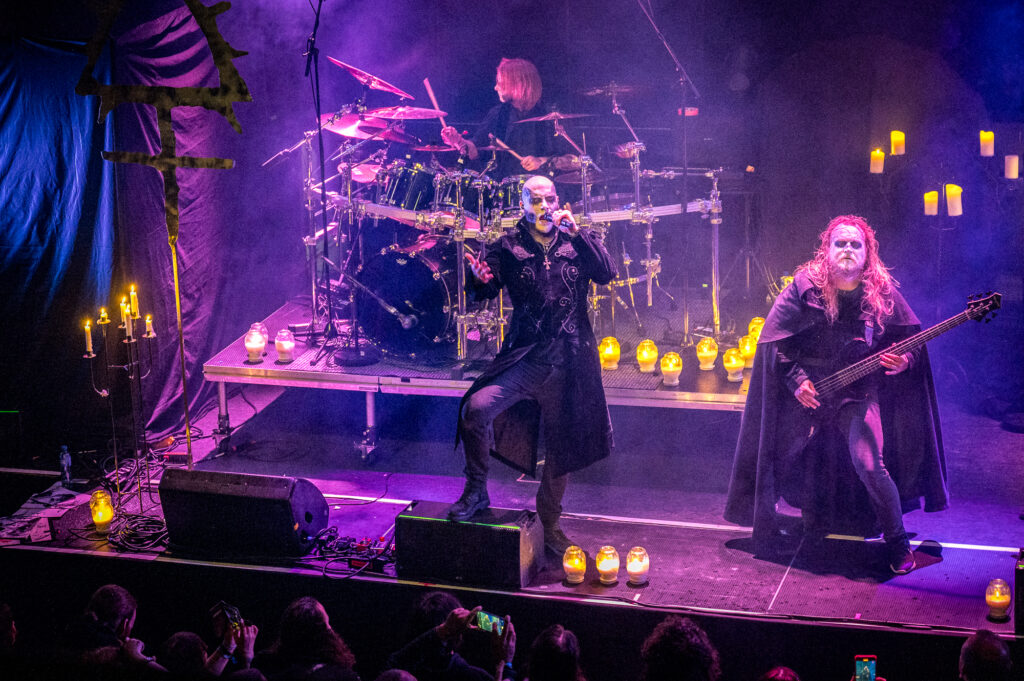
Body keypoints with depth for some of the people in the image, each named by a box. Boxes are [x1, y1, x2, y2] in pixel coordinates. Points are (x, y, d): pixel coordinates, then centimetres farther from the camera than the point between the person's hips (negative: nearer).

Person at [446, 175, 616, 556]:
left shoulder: (577, 242, 8)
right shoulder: (510, 247, 6)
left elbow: (607, 274, -7)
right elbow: (485, 292, -1)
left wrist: (577, 233, -14)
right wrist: (480, 279, -25)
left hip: (569, 362, 1)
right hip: (525, 358, -1)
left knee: (561, 447, 10)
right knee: (476, 408, -25)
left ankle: (550, 524, 30)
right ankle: (476, 491, -6)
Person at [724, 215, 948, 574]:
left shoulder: (883, 293, -5)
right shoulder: (804, 288, -8)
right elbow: (773, 339, -4)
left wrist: (901, 362, -16)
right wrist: (796, 379, -12)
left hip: (858, 393, -1)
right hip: (807, 392, 1)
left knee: (869, 465, -18)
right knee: (798, 465, 8)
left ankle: (897, 541, 1)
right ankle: (814, 520, 38)